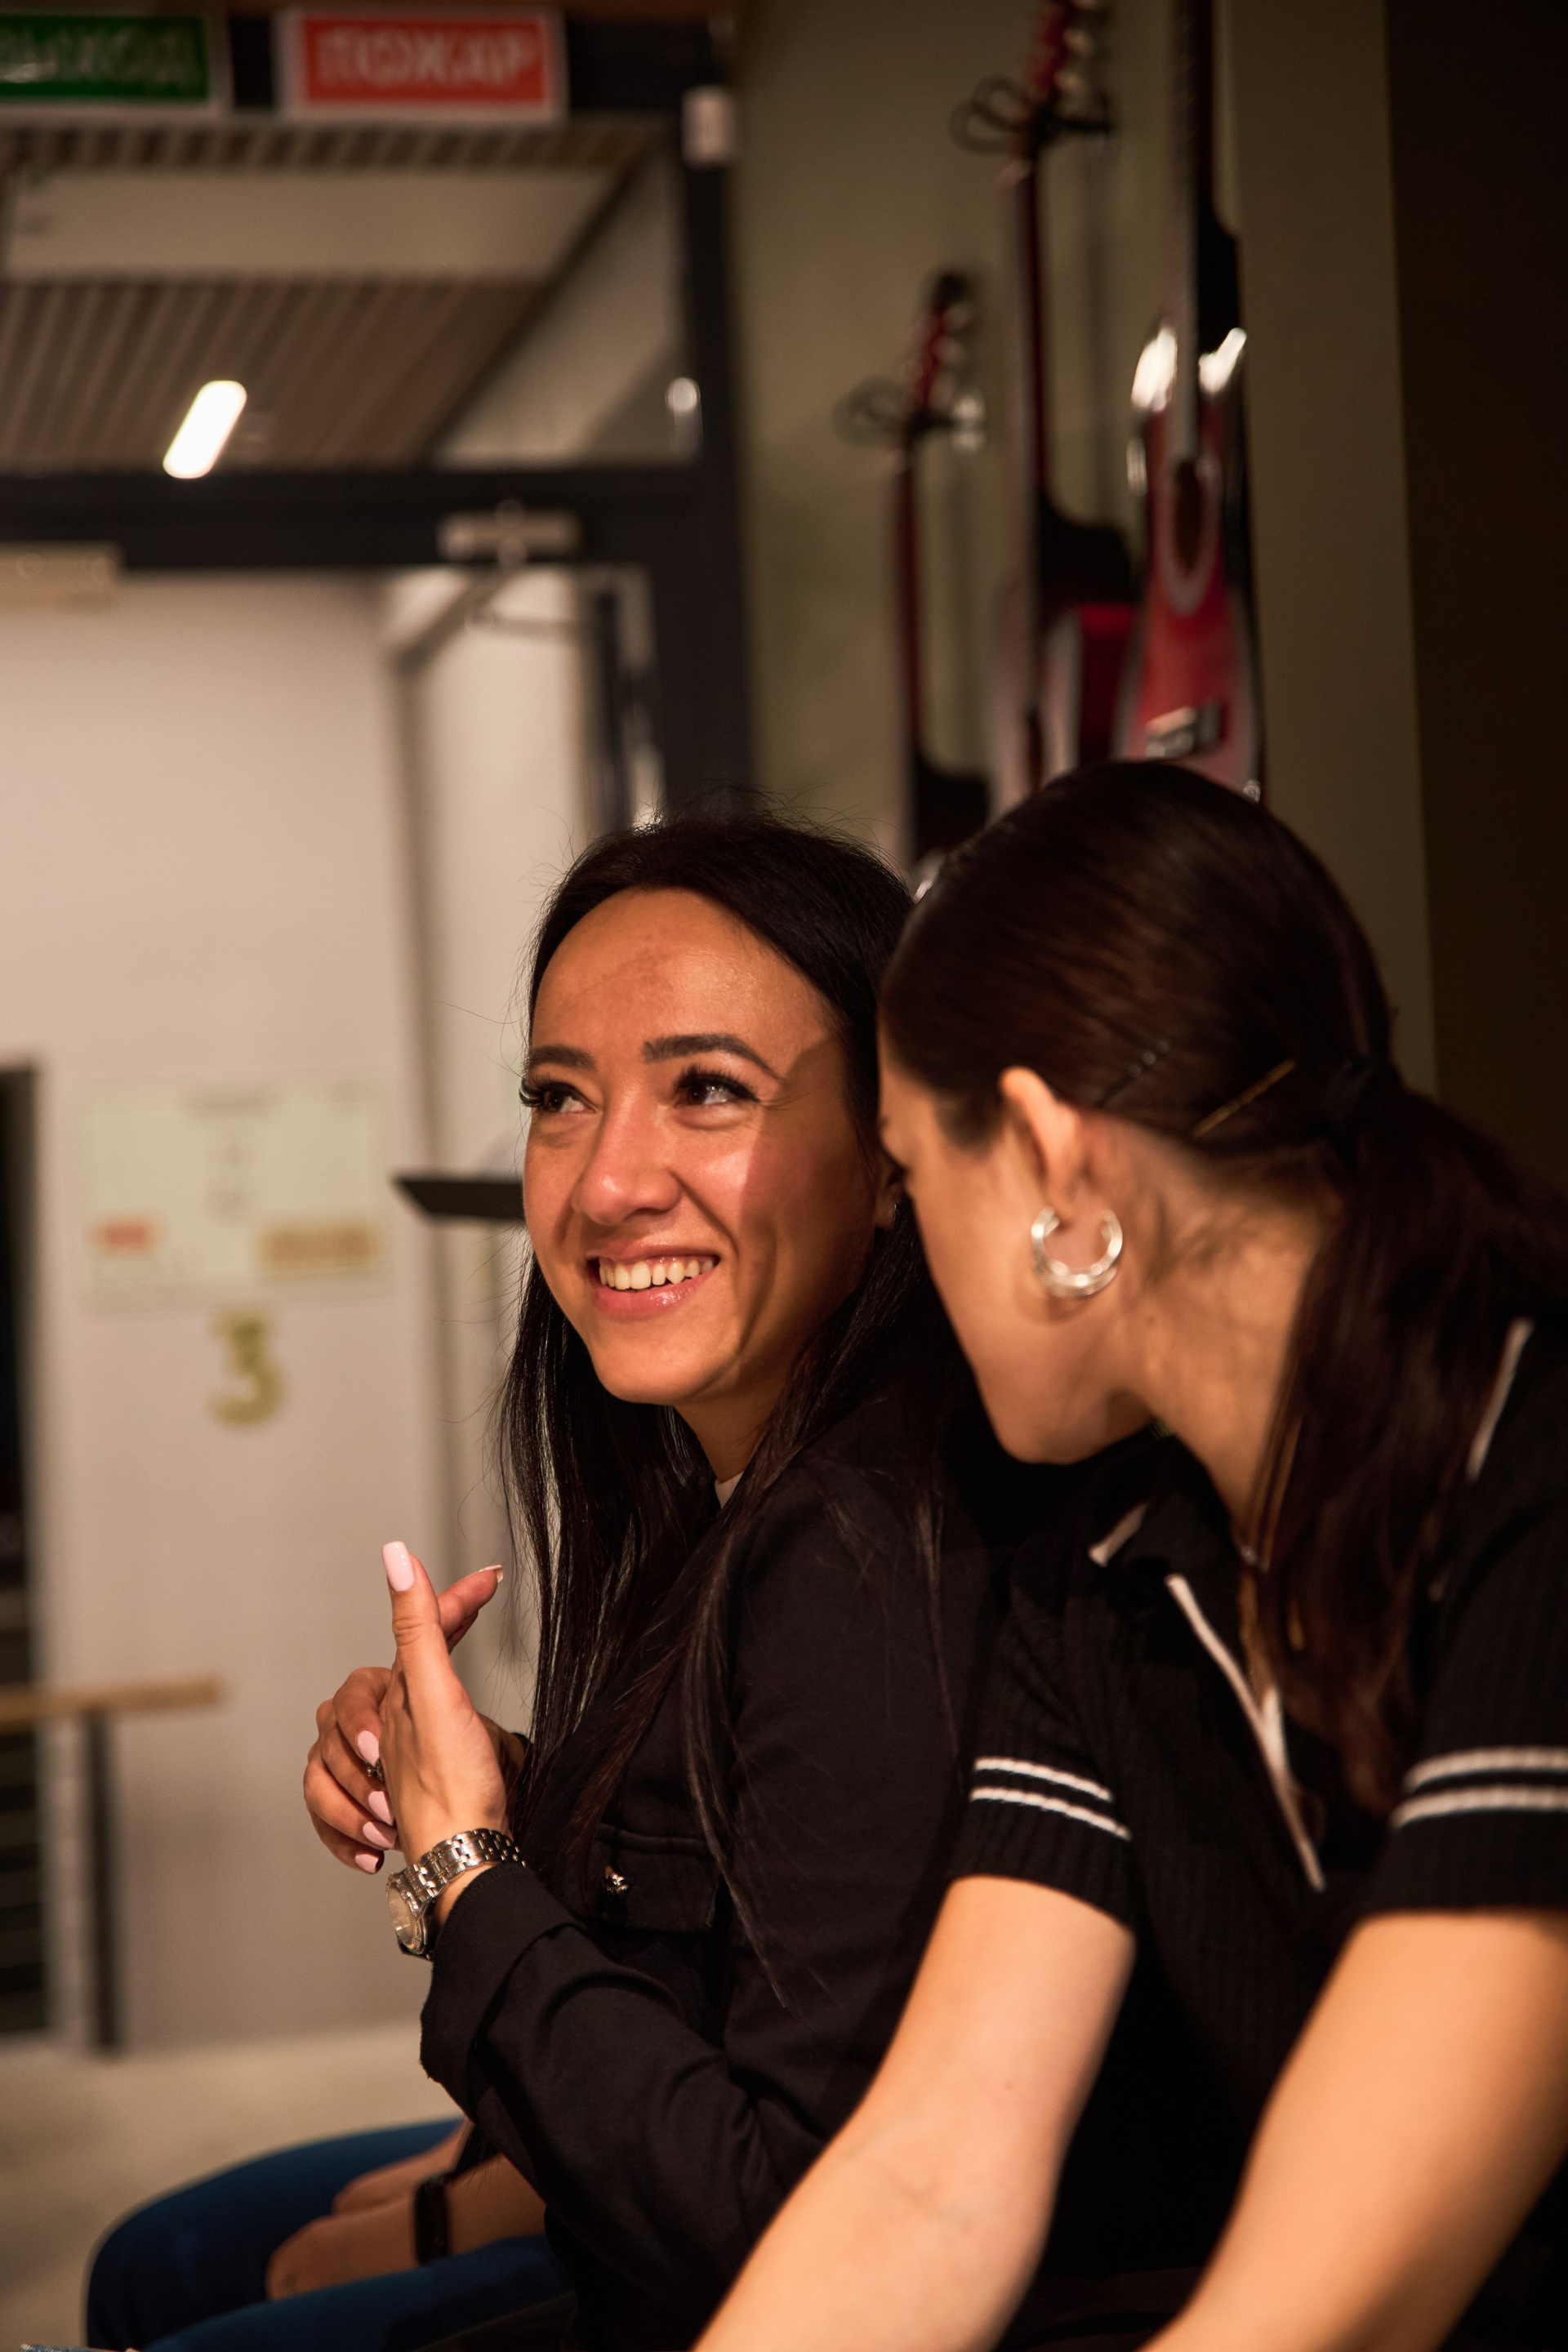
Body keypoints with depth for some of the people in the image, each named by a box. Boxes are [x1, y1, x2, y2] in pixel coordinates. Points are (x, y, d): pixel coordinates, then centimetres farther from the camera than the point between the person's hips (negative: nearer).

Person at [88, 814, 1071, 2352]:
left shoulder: (863, 1565, -30)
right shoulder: (726, 1497, 0)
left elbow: (811, 2225, -31)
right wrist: (520, 1794, -6)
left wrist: (470, 1871, -22)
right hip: (628, 2225, 9)